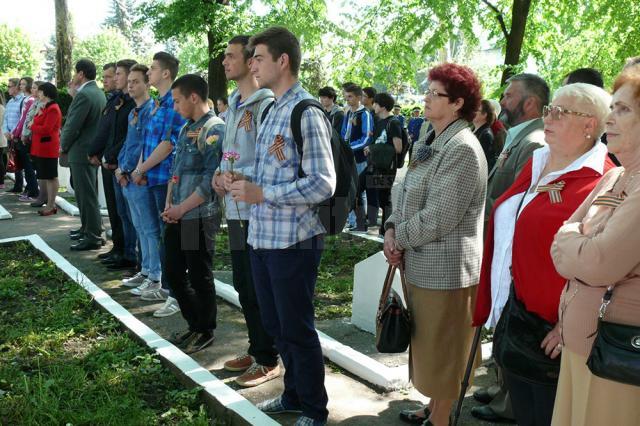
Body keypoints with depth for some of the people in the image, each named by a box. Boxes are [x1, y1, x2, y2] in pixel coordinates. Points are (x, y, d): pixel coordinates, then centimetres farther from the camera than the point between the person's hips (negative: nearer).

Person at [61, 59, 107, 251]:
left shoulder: (84, 95, -18)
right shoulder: (99, 93, 11)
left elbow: (73, 125, -19)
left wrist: (64, 145, -3)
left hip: (81, 152, -10)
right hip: (93, 150, 10)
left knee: (86, 195, -5)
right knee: (88, 193, 18)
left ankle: (93, 237, 0)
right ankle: (89, 228, 30)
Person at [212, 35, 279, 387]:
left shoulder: (266, 105, -14)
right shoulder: (233, 106, 15)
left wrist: (239, 177, -21)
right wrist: (220, 174, 5)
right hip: (235, 209, 9)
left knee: (259, 290, 1)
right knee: (243, 285, 17)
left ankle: (267, 361, 17)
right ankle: (255, 349, 33)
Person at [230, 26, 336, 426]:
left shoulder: (306, 113, -14)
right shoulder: (271, 110, 14)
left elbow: (323, 183, -20)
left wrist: (261, 193, -20)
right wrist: (242, 183, 1)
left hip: (293, 240, -8)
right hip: (263, 236, 9)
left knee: (297, 329, 5)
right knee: (276, 324, 19)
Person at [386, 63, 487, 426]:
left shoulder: (462, 148, -18)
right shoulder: (433, 144, 12)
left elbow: (438, 218, -23)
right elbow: (407, 196, 13)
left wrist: (399, 238, -11)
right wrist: (392, 228, -4)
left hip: (444, 269, -9)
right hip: (422, 264, 9)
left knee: (441, 349, 6)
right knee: (428, 345, 21)